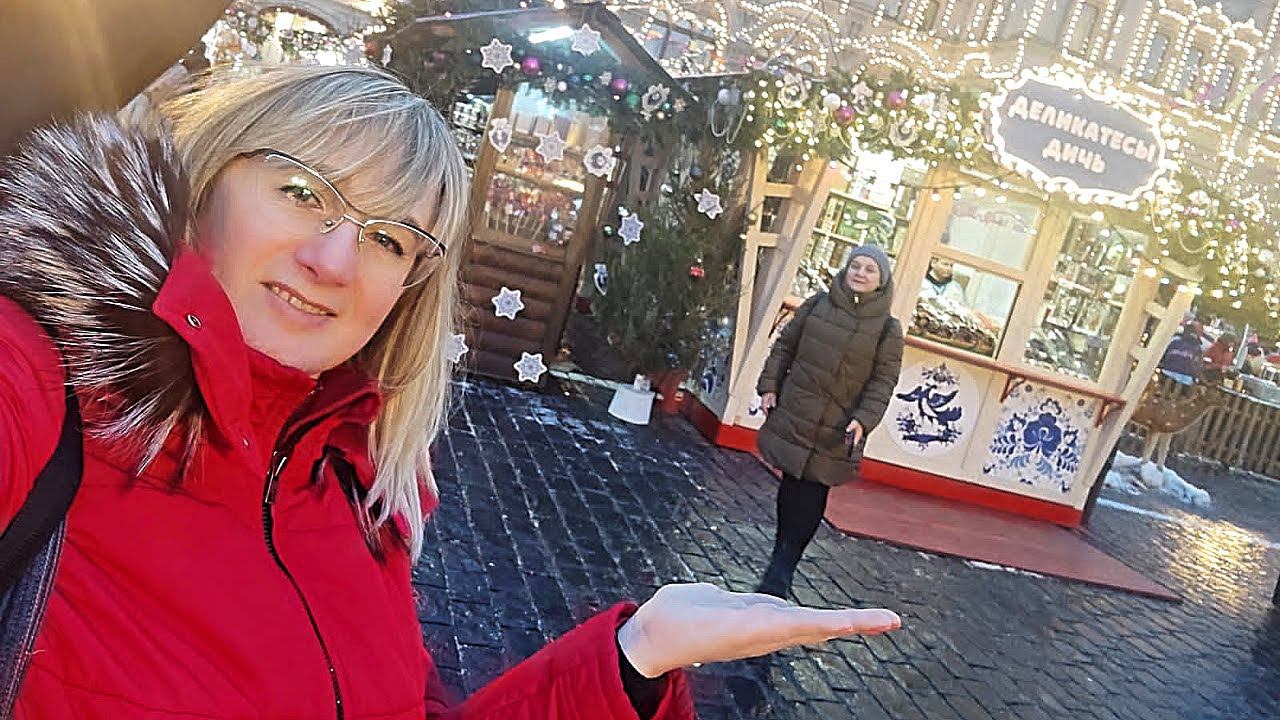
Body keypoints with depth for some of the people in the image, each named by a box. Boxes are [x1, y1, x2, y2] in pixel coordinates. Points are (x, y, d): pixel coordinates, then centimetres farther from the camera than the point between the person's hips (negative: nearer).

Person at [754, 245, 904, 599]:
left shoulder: (888, 328, -2)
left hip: (836, 428, -2)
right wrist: (769, 385, 5)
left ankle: (779, 576, 5)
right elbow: (784, 345, 12)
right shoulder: (816, 305, 6)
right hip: (794, 416, 2)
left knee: (811, 495, -4)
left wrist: (864, 420, -15)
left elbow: (883, 381, -3)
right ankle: (780, 568, 25)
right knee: (791, 486, 9)